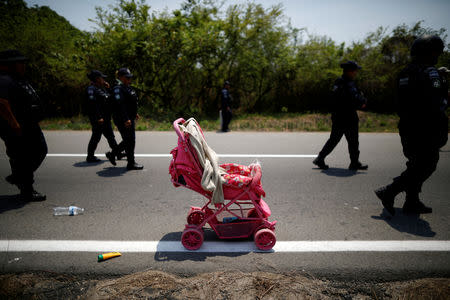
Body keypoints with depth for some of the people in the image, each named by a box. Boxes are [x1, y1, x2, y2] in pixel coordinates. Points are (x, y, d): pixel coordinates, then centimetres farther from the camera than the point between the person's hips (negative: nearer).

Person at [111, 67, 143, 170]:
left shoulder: (127, 87, 16)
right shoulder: (118, 88, -16)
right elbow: (120, 105, -25)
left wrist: (135, 113, 26)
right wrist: (125, 119, -30)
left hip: (130, 118, 10)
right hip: (123, 120, -10)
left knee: (128, 140, 18)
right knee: (130, 141, -4)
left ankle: (113, 154, 31)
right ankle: (131, 163, 7)